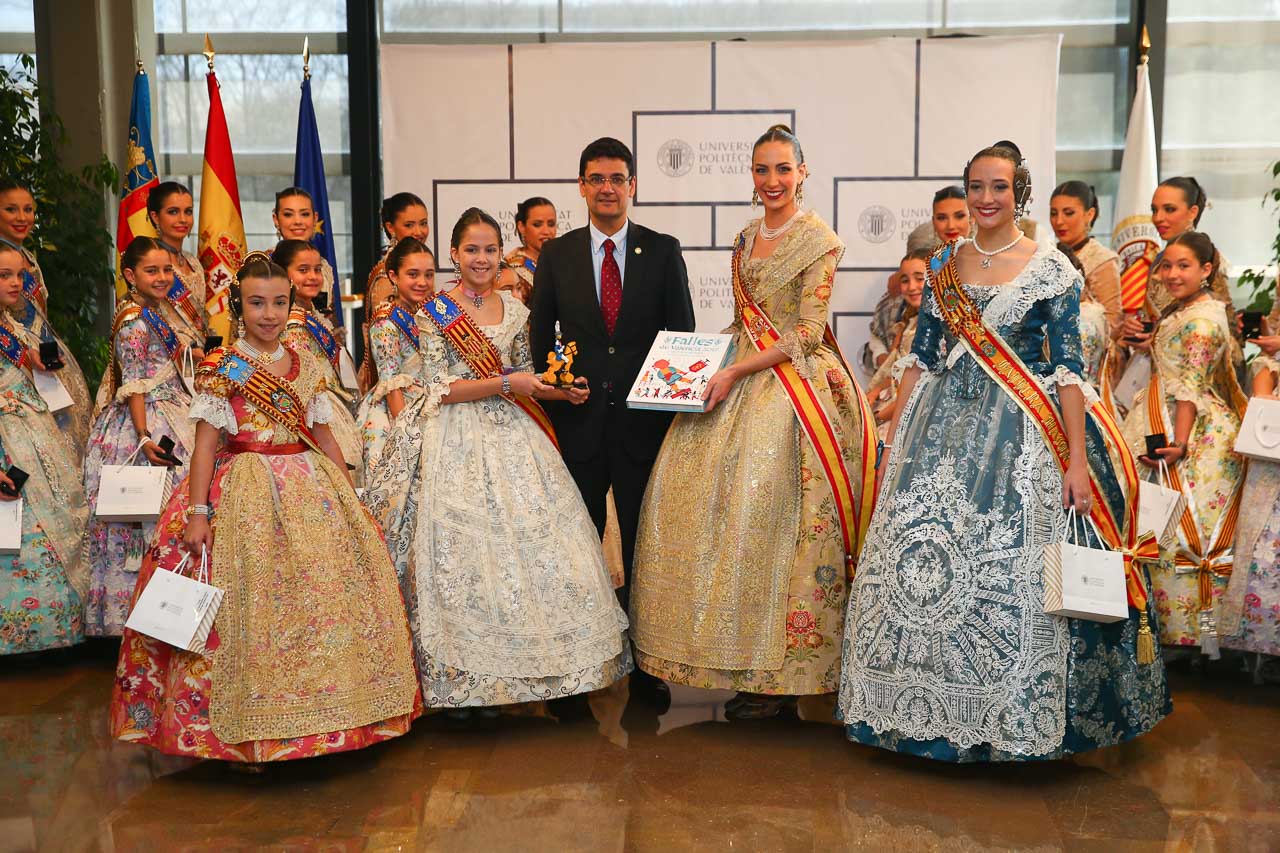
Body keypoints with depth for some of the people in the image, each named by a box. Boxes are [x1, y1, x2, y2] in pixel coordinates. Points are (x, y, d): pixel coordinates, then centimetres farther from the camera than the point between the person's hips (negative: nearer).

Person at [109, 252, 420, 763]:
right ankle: (249, 730, 5)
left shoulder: (306, 366, 11)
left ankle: (326, 714, 17)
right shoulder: (221, 367, -2)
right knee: (253, 599, -8)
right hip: (245, 492, -5)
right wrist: (197, 513, -14)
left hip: (311, 489, 5)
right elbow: (205, 445, -7)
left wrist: (350, 501, 12)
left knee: (331, 590, 2)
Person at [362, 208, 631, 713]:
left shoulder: (514, 309, 11)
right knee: (462, 547, -5)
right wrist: (505, 383, -17)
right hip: (457, 442, -4)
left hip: (511, 435, 5)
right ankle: (460, 677, 7)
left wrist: (561, 391, -1)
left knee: (525, 537, 1)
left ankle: (497, 674, 12)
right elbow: (441, 389, -10)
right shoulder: (435, 312, -3)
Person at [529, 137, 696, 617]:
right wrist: (553, 392, 1)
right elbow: (540, 334, 9)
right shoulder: (556, 255, 5)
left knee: (642, 534, 10)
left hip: (644, 414, -1)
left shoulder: (663, 251, 2)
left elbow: (682, 333, 2)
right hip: (579, 416, 1)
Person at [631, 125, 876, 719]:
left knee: (762, 508, -12)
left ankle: (775, 674, 0)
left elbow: (807, 332, -12)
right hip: (739, 383, 7)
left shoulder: (819, 240, -6)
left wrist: (735, 373, -17)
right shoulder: (745, 239, 16)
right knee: (698, 492, -1)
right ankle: (734, 652, 10)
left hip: (795, 383, -7)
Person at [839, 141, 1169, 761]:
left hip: (1020, 433, -4)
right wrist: (894, 443, 6)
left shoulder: (1051, 269, -2)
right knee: (918, 557, 2)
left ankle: (1012, 721, 14)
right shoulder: (943, 264, 10)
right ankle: (933, 710, 18)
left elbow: (1067, 368, -5)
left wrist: (1078, 460, -11)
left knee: (1012, 571, -3)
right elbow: (920, 357, 11)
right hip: (943, 429, 4)